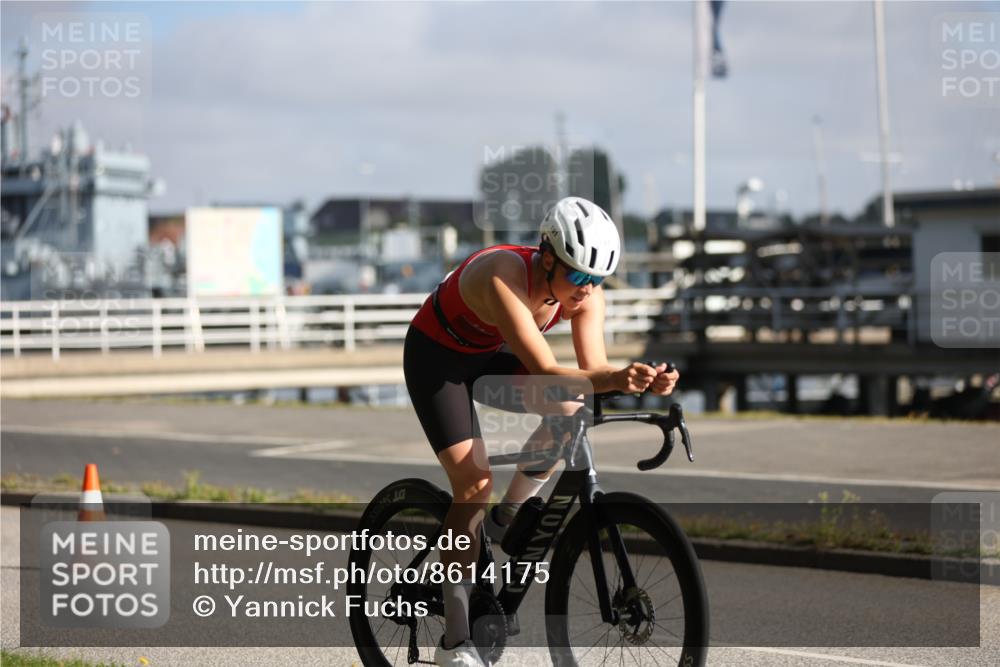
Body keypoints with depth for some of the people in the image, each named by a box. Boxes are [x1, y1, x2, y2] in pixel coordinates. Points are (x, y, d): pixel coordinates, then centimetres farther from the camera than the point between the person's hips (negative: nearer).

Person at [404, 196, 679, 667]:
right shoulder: (504, 278, -38)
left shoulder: (585, 292, -18)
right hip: (435, 356, -6)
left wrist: (643, 380, -42)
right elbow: (545, 373, -44)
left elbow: (593, 368, -22)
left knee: (570, 408, -22)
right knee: (474, 483, -16)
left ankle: (506, 520, 1)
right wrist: (614, 379, -59)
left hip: (490, 355, 6)